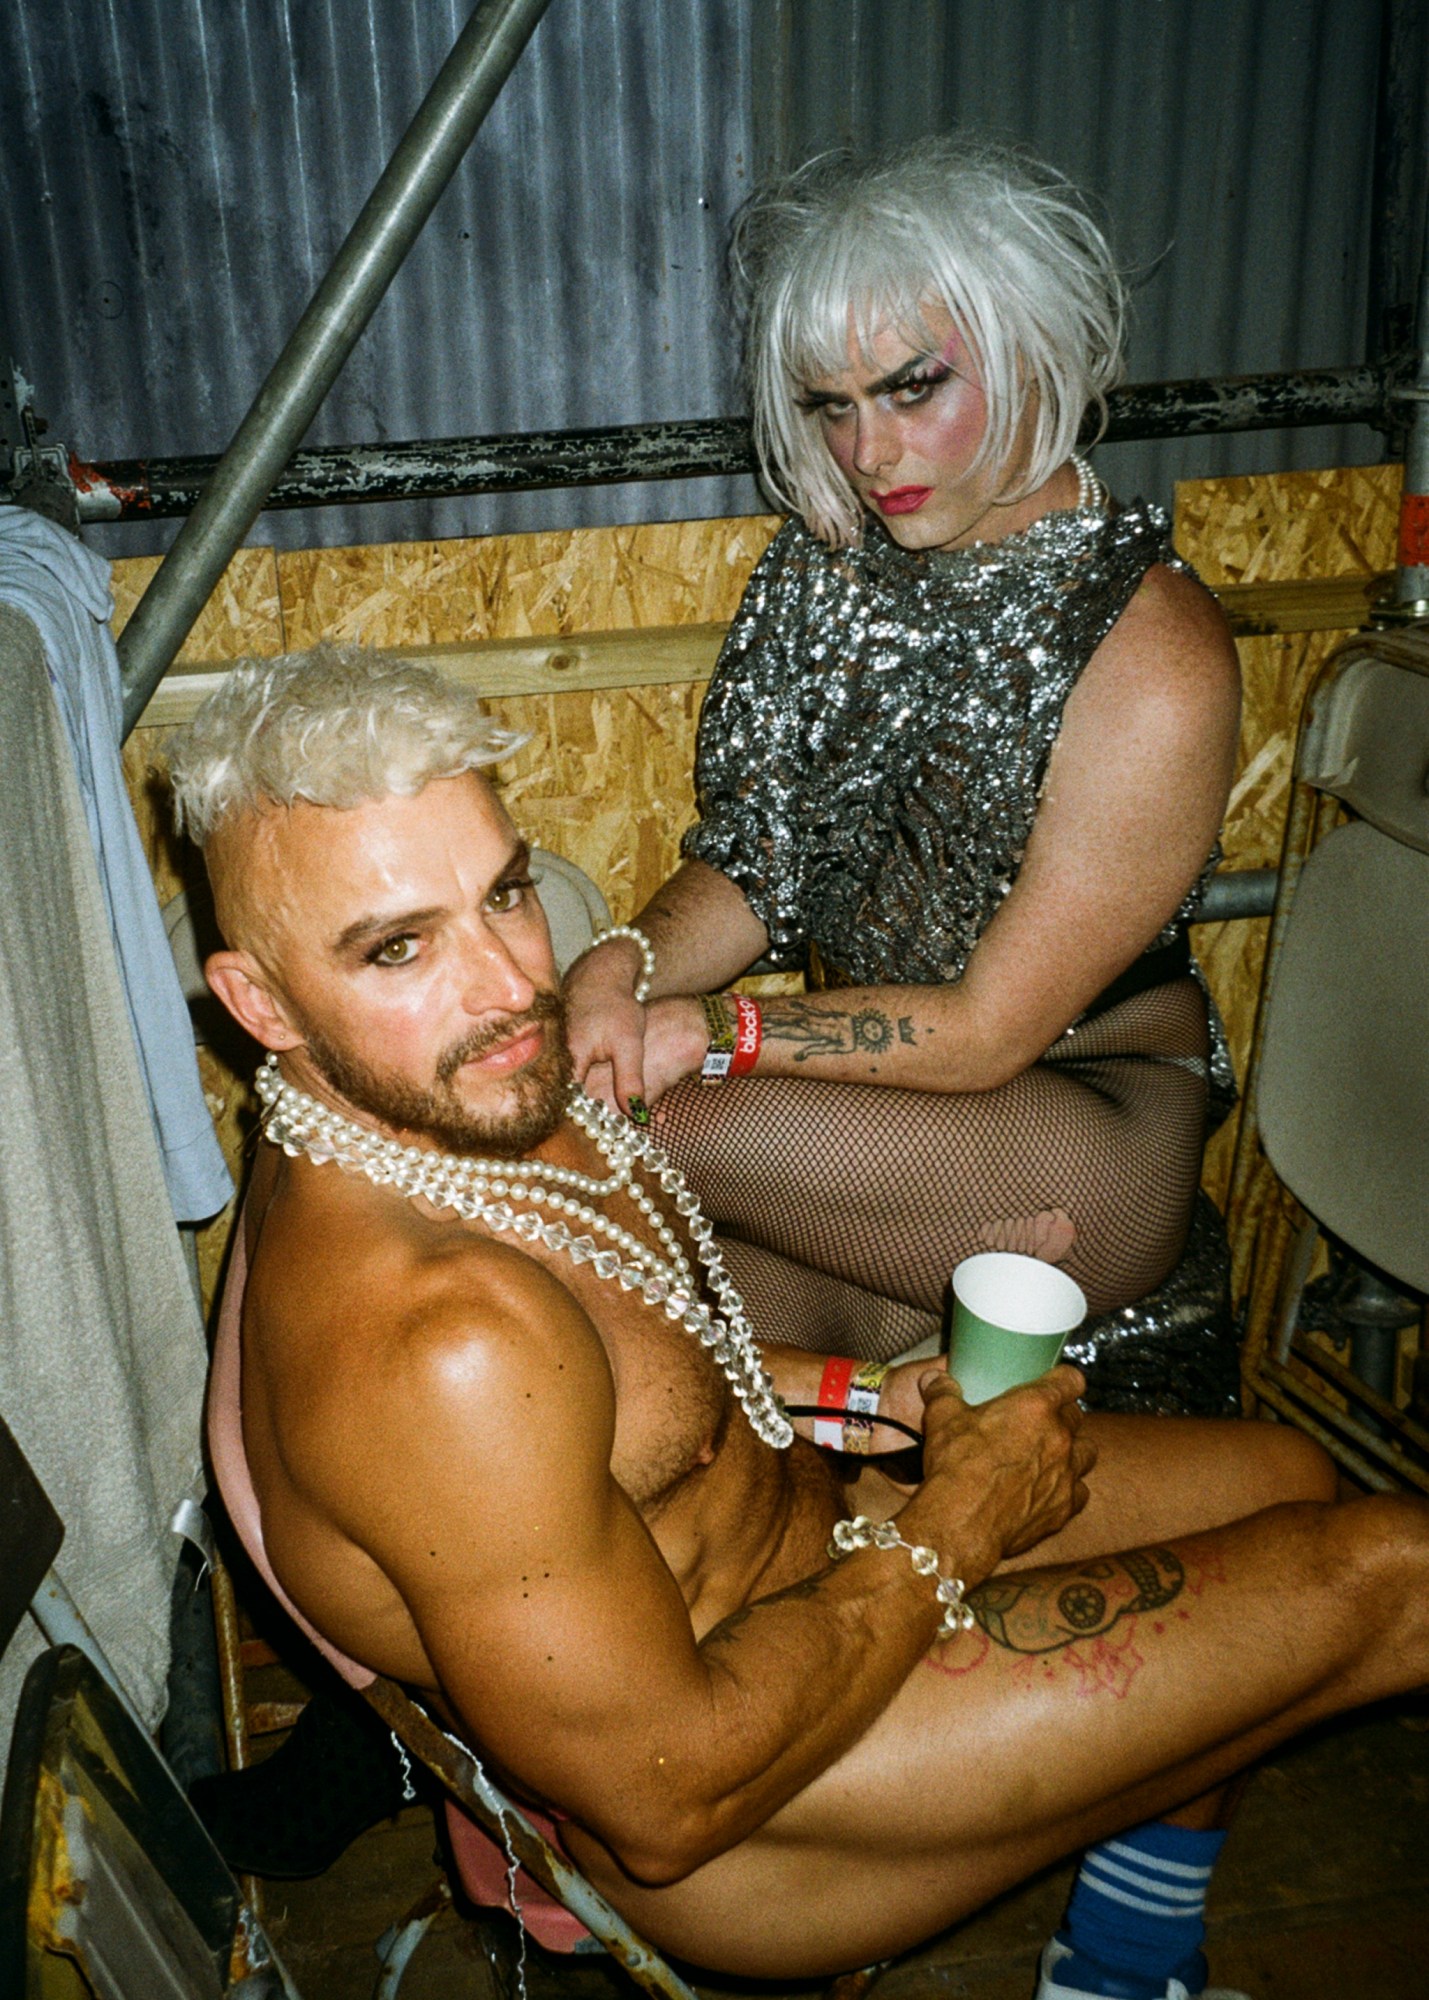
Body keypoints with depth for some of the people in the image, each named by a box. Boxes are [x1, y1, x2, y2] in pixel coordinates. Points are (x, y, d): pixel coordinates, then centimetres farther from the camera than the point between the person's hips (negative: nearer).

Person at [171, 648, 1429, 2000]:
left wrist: (865, 1393, 1)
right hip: (730, 1824, -8)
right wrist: (955, 1524, -18)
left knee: (1281, 1474, 18)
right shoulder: (437, 1343, -36)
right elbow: (668, 1802, -28)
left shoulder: (470, 1091, -7)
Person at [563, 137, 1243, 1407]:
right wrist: (625, 966, -18)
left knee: (646, 1125, -25)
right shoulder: (832, 564, 1)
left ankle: (888, 1317, -4)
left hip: (1089, 1119, -5)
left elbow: (987, 1033, -17)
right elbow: (754, 870, 2)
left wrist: (707, 1034, -22)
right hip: (875, 1091, 6)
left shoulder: (1154, 664, -18)